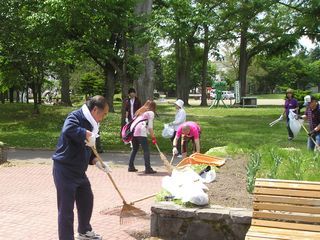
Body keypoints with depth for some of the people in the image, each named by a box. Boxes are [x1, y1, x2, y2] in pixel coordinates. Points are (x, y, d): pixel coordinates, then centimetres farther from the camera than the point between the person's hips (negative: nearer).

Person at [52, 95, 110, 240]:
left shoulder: (90, 124, 11)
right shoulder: (75, 117, -17)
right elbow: (68, 130, -42)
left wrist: (96, 162, 3)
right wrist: (87, 134, -31)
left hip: (79, 171, 10)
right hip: (64, 170, -10)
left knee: (87, 201, 23)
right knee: (66, 209, -3)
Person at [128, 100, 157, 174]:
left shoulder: (140, 111, 29)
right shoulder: (151, 113, 7)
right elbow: (150, 126, -1)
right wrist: (153, 137, 1)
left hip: (133, 129, 8)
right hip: (141, 131, -8)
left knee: (135, 149, 19)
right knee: (146, 150, -6)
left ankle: (131, 166, 20)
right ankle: (148, 168, -11)